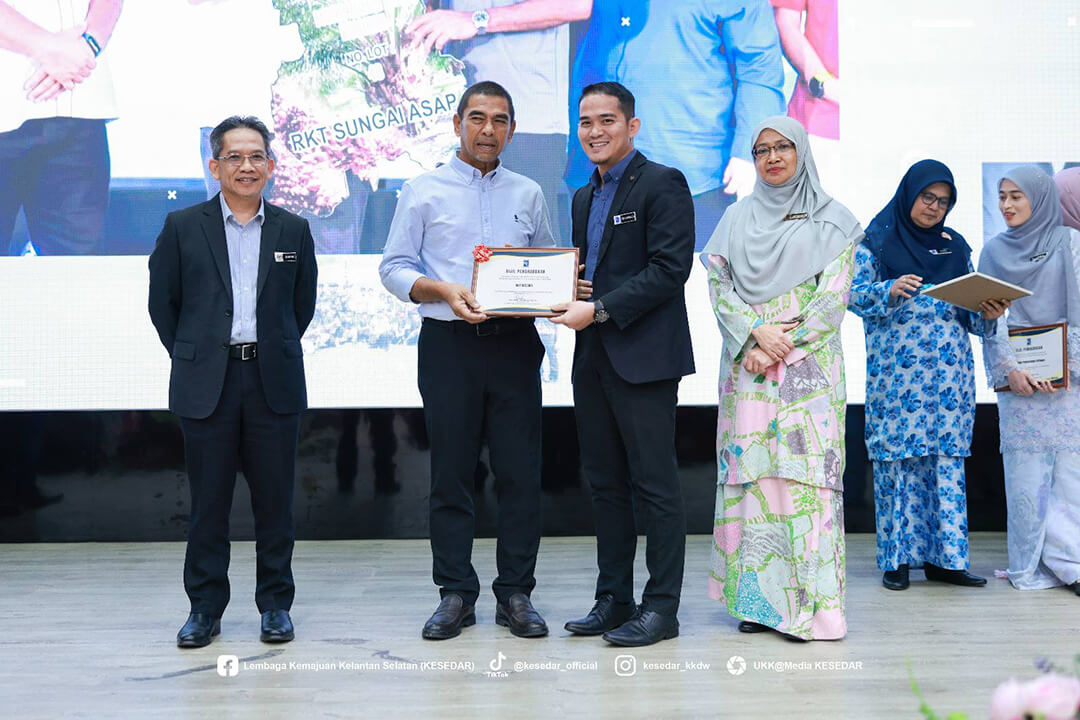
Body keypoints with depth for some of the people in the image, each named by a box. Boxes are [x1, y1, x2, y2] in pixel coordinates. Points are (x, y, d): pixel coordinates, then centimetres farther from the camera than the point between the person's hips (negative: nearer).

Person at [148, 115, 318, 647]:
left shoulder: (293, 230, 7)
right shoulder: (183, 227, 4)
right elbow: (162, 303, 9)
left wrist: (274, 353, 11)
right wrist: (192, 359, 7)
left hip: (274, 382, 1)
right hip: (207, 383, -1)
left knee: (275, 498, 5)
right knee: (208, 499, 5)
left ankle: (276, 604, 17)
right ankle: (205, 608, 16)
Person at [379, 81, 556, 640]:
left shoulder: (528, 194, 15)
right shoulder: (424, 191, 7)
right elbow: (393, 267, 2)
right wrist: (443, 290, -15)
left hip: (514, 342, 2)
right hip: (449, 343, -2)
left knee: (520, 471, 1)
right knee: (451, 472, 2)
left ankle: (515, 594, 11)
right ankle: (456, 594, 12)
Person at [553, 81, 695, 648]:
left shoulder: (662, 184, -6)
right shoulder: (584, 198, 20)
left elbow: (670, 269, -15)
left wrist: (599, 309, -18)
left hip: (643, 358, -8)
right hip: (593, 359, 8)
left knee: (654, 484, -3)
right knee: (605, 483, 12)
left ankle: (661, 607, 5)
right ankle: (614, 599, 21)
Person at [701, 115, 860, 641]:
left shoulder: (830, 219, 6)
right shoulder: (737, 219, 15)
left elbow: (833, 295, -3)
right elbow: (719, 286, 6)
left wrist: (782, 347, -11)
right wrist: (756, 333, -10)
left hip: (808, 366, -3)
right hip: (748, 368, 3)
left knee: (805, 471, -9)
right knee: (752, 472, 0)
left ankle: (810, 604, -6)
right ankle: (760, 599, 5)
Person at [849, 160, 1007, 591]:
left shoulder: (955, 246, 17)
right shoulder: (878, 239, 5)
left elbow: (968, 310, 16)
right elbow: (855, 295, -3)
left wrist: (988, 315, -5)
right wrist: (890, 291, -21)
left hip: (949, 372, 4)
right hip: (897, 372, -3)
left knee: (947, 460, 1)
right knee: (897, 459, -3)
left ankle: (944, 556, 7)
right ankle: (898, 558, 5)